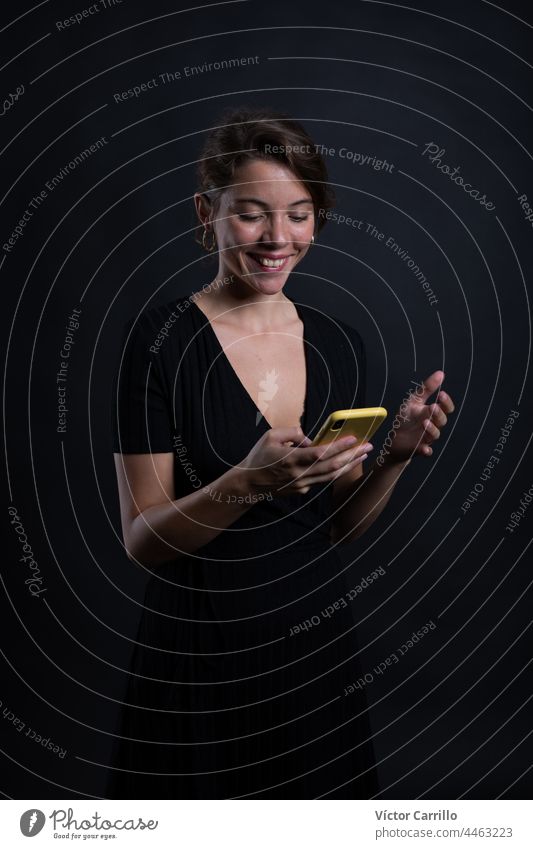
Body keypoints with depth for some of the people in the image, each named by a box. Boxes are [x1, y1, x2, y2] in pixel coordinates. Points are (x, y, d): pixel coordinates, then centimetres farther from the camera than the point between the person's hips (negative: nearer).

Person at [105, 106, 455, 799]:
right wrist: (248, 483, -30)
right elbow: (141, 540, -14)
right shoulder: (161, 339, -13)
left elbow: (338, 527, 6)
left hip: (320, 640, 5)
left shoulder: (340, 345, 1)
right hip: (200, 654, -4)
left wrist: (396, 456, -12)